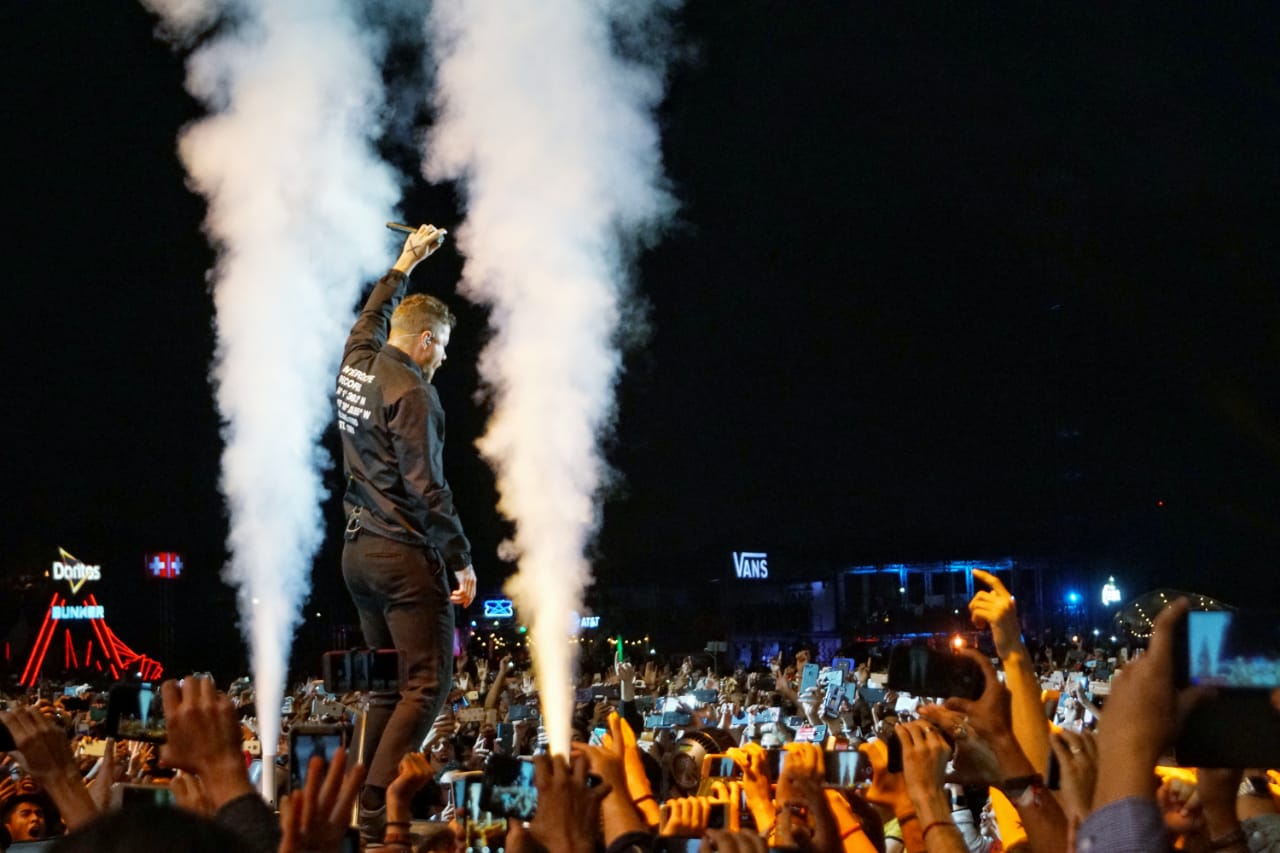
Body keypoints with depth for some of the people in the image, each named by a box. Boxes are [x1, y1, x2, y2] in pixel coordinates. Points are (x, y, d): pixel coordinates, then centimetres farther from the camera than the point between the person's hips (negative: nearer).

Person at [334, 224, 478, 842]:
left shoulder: (355, 366, 9)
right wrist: (462, 560, -12)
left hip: (358, 552, 9)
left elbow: (372, 316, 32)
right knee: (428, 682, -8)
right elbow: (425, 488, -17)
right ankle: (378, 809, -17)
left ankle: (372, 803, 12)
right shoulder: (410, 392, -14)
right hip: (404, 556, -9)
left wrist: (406, 262, 43)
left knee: (389, 684, 13)